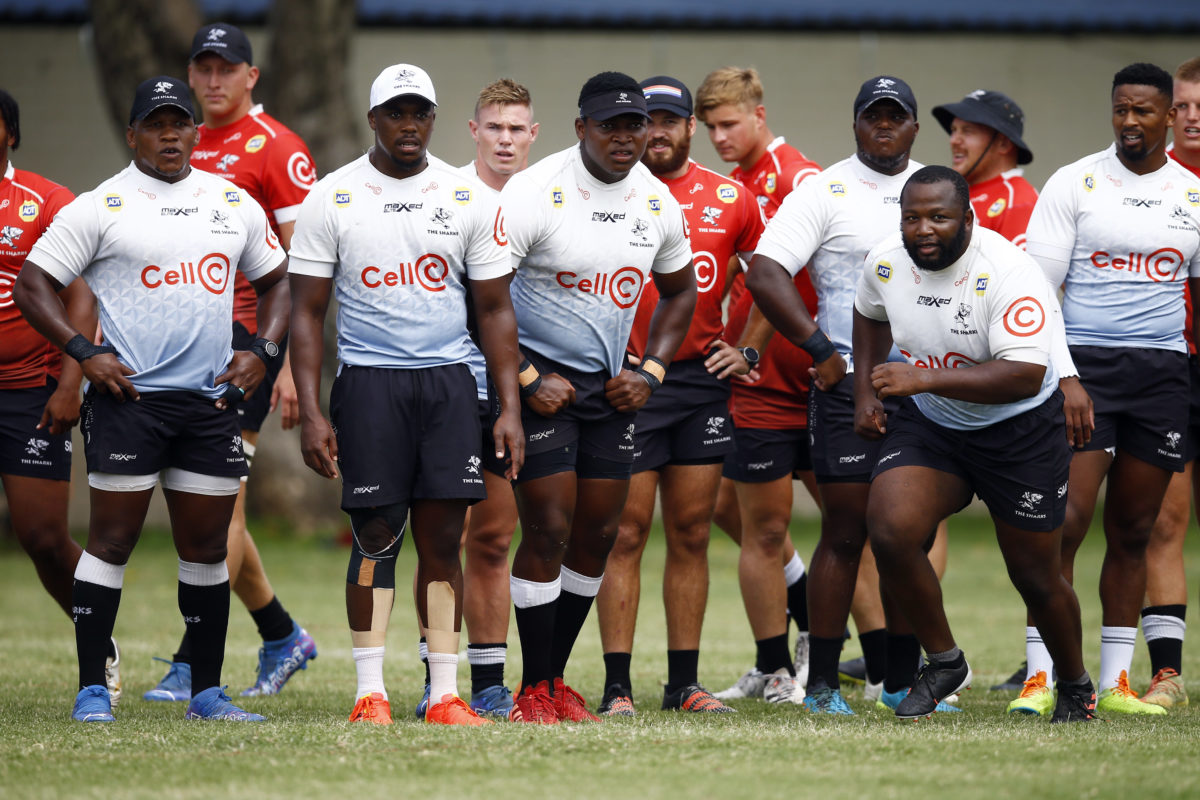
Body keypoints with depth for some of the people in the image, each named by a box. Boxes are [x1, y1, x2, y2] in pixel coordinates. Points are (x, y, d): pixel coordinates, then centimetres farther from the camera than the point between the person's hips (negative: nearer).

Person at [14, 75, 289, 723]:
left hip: (211, 401, 4)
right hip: (128, 396, -4)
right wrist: (84, 353, -11)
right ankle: (92, 689, -2)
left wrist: (262, 351, 8)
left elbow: (275, 281, 24)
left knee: (207, 547, 7)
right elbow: (32, 285, -1)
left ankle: (206, 690, 13)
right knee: (112, 540, -5)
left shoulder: (234, 204, 13)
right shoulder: (100, 207, -1)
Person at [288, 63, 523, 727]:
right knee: (376, 537, -2)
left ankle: (445, 694, 3)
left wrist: (509, 407, 2)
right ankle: (370, 692, 2)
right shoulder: (332, 198, 1)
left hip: (448, 380, 2)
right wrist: (310, 412, -5)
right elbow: (308, 312, 3)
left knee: (442, 540, 0)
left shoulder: (470, 199, 6)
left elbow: (494, 309, 10)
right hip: (369, 380, -2)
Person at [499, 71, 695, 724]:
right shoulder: (535, 193, -15)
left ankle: (556, 677, 18)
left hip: (611, 385, 6)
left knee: (598, 534, 6)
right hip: (542, 378, -6)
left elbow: (680, 290, 19)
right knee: (549, 531, -9)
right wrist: (526, 379, -16)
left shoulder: (656, 201, 4)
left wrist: (649, 371, 6)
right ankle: (533, 691, -1)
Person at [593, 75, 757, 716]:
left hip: (703, 377, 3)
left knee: (692, 535, 7)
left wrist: (747, 350, 10)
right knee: (626, 533, -4)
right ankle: (617, 686, -3)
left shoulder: (730, 200, 8)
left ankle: (684, 683, 12)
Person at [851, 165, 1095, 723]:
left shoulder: (1009, 273, -27)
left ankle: (1075, 686, 34)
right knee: (889, 533, -21)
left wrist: (921, 378, -40)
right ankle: (944, 662, 1)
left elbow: (1025, 376, -36)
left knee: (1035, 577, 5)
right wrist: (866, 393, 7)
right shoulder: (885, 263, -9)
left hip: (1020, 430, -4)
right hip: (929, 425, 4)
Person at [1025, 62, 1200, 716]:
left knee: (1133, 531, 6)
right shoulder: (1074, 184, 0)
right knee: (1065, 521, -12)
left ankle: (1115, 681, 13)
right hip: (1084, 365, -3)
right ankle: (1042, 675, -9)